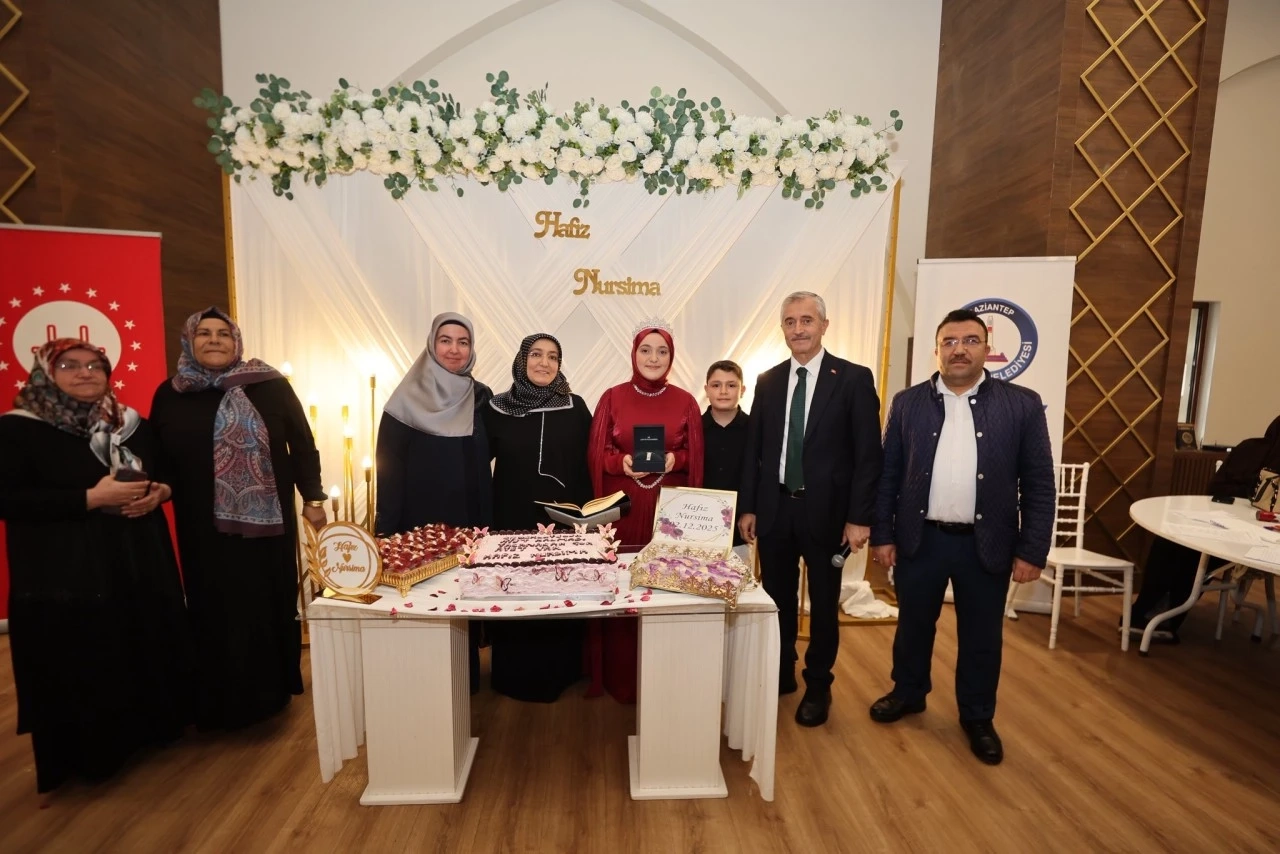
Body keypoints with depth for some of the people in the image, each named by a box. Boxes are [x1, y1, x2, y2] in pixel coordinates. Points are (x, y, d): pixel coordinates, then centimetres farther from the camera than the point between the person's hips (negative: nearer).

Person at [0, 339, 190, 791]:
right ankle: (89, 752, 22)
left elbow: (165, 473, 17)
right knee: (79, 665, 3)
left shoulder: (132, 423, 10)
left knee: (147, 649, 10)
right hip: (64, 572, -4)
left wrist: (159, 491, -5)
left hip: (140, 561, 5)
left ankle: (148, 727, 30)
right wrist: (92, 498, -21)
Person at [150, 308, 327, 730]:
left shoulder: (270, 386, -4)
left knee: (269, 602, 9)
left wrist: (313, 496, -6)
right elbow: (159, 457, 11)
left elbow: (302, 442, -3)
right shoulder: (169, 395, 4)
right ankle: (222, 699, 27)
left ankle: (270, 690, 26)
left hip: (266, 520, -1)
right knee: (215, 608, 10)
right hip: (203, 527, 2)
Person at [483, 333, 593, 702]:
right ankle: (514, 675, 30)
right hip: (512, 521, 0)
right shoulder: (497, 409, -1)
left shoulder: (576, 408, -1)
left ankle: (559, 673, 31)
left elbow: (589, 466, 1)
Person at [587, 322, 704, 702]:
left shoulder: (685, 402, 3)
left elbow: (695, 458, 5)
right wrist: (620, 462, -17)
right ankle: (617, 675, 24)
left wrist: (674, 460, -14)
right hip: (621, 505, 0)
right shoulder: (612, 397, 2)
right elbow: (595, 453, 1)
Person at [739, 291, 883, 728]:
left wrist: (859, 517, -12)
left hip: (826, 510, -3)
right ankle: (780, 675, 36)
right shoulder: (768, 381, 6)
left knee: (824, 605, 13)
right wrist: (748, 507, 4)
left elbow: (868, 454, -7)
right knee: (777, 600, 15)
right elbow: (754, 450, 7)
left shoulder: (854, 379, -5)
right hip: (774, 508, 3)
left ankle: (817, 687, 34)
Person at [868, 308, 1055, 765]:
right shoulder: (908, 403, 0)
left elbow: (1039, 484, -1)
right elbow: (888, 474, 1)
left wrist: (1032, 551, -5)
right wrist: (882, 534, -1)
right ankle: (908, 693, 39)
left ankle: (978, 718, 36)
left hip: (987, 545, 0)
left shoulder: (1022, 404, -2)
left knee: (981, 637, 14)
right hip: (919, 539, 1)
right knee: (913, 625, 16)